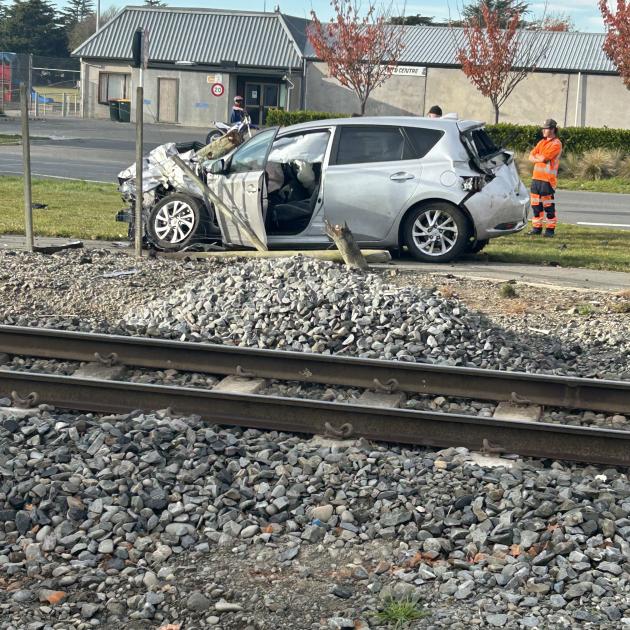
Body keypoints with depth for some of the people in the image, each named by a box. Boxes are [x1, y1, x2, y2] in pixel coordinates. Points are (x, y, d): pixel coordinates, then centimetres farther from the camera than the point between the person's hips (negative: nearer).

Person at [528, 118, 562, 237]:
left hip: (547, 178, -8)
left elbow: (543, 158, -17)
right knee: (536, 204, 10)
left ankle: (550, 229, 1)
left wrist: (537, 156, 2)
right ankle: (537, 227, 17)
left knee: (548, 205, -4)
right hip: (536, 177, 8)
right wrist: (540, 158, -8)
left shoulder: (556, 144, -8)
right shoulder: (542, 142, 17)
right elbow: (531, 157, 10)